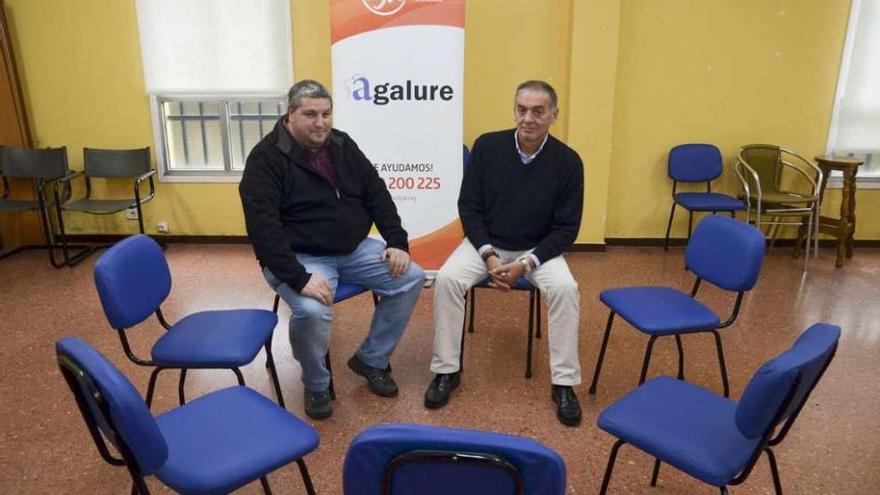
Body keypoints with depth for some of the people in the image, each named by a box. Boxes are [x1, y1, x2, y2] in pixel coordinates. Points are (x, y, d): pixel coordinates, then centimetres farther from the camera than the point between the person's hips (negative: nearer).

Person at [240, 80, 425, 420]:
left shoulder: (342, 144, 6)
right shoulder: (266, 158, -13)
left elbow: (377, 194, 10)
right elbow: (263, 227, -22)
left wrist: (397, 243, -3)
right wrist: (300, 278, -32)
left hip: (355, 249, 6)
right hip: (301, 257, -6)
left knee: (411, 278, -7)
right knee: (312, 311, -34)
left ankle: (371, 359, 12)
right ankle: (316, 385, 0)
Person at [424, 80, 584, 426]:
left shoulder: (568, 161, -11)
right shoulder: (487, 146, -10)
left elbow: (566, 228, -8)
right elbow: (468, 207, -5)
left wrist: (526, 263, -20)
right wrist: (489, 256, -16)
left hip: (538, 249, 0)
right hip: (485, 242, 1)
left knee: (566, 288, -27)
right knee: (447, 279, -25)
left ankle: (564, 382, -11)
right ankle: (446, 371, -9)